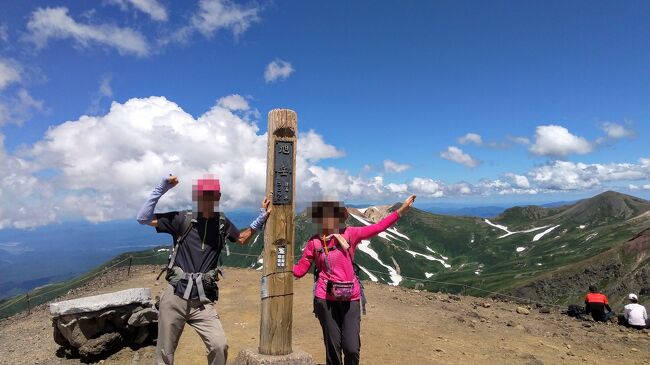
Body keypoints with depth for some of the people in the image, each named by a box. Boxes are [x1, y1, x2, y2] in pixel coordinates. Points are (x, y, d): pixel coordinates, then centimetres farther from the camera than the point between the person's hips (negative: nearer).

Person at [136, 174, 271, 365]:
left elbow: (241, 238, 22)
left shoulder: (222, 222, 4)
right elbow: (143, 218, -4)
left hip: (203, 302, 1)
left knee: (220, 346, -14)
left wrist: (261, 219, 13)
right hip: (175, 297, -1)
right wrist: (161, 188, -10)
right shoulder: (183, 219, -3)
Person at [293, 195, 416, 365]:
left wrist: (401, 210, -7)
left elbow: (377, 228, -4)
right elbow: (299, 270, 4)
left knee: (352, 348, -1)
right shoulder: (314, 242, -1)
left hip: (350, 299, 1)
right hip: (326, 299, 0)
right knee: (333, 347, 9)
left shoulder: (349, 234, -1)